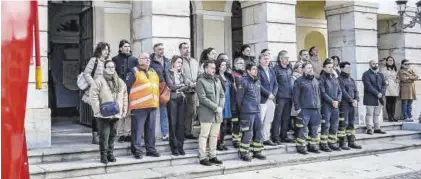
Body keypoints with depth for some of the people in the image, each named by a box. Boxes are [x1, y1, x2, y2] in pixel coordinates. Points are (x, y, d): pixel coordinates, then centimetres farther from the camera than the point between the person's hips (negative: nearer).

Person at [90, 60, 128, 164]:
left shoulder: (120, 82, 12)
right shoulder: (99, 81, -6)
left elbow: (124, 97, 17)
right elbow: (93, 96, -11)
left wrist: (124, 111, 11)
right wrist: (98, 110, -14)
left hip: (116, 114, 5)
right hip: (104, 115, -5)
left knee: (112, 135, 12)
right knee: (104, 136, -3)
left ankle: (110, 154, 23)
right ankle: (104, 155, 7)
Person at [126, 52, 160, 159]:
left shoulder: (153, 72, 19)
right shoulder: (134, 72, -1)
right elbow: (128, 88, -4)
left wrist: (157, 101, 20)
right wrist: (128, 104, -8)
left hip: (152, 106, 6)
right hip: (139, 106, -6)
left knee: (151, 129, 12)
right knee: (137, 129, -3)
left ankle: (151, 149, 21)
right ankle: (136, 150, 4)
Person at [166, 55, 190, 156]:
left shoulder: (181, 74, 17)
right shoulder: (168, 74, 1)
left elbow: (187, 86, 6)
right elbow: (171, 86, -11)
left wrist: (178, 88, -10)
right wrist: (182, 85, 1)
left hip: (181, 99, 5)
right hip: (172, 99, -5)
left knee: (181, 123, 3)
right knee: (173, 123, -3)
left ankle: (180, 147, 8)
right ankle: (174, 147, 2)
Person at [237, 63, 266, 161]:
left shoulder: (258, 81, 11)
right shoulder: (244, 81, -12)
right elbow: (239, 97, -9)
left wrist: (258, 106, 16)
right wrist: (242, 108, 0)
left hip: (257, 111, 7)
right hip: (248, 112, -7)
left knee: (258, 132, 12)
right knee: (247, 133, -3)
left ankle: (257, 151, 24)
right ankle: (243, 153, 8)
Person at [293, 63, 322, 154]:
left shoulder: (316, 81, 17)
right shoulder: (299, 81, -2)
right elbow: (295, 96, -6)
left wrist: (319, 105, 15)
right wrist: (297, 107, -12)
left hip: (316, 109, 6)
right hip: (304, 109, -6)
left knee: (315, 129, 10)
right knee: (303, 129, -4)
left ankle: (313, 145, 21)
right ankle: (301, 147, 4)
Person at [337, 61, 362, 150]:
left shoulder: (352, 80, 18)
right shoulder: (339, 79, -6)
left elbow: (356, 91, 12)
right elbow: (343, 92, -14)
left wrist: (356, 100, -6)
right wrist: (351, 100, -15)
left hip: (353, 105, 8)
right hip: (343, 105, -8)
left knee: (351, 124, 11)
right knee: (343, 124, -6)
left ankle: (351, 142, 18)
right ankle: (342, 143, -1)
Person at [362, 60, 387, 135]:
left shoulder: (380, 74, 16)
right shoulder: (366, 74, -5)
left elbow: (384, 85, 11)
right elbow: (368, 86, -14)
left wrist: (381, 93, -7)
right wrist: (377, 93, -18)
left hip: (379, 98, 6)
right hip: (370, 98, -6)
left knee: (377, 114, 10)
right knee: (369, 114, -3)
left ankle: (377, 128, 15)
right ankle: (369, 129, 1)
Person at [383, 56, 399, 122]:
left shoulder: (395, 70, 18)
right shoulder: (385, 70, 0)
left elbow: (397, 78, 22)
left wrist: (397, 80, 2)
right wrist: (386, 83, -14)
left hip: (395, 88, 5)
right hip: (388, 89, -5)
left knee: (393, 103, 3)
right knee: (388, 102, -5)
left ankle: (393, 116, 7)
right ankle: (390, 117, -2)